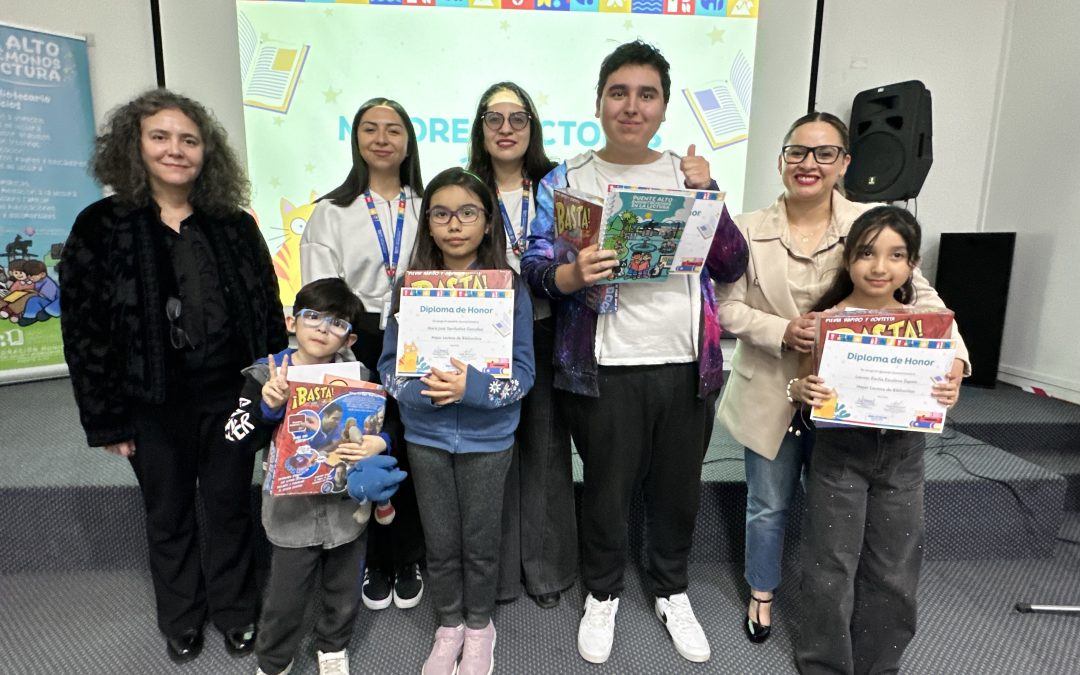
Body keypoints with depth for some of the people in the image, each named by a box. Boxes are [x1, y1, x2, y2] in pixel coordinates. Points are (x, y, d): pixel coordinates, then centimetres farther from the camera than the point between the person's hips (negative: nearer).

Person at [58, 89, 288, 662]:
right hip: (153, 402, 0)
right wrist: (105, 419, -5)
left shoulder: (235, 226, 0)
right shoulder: (101, 227, -4)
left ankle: (234, 611, 35)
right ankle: (181, 619, 40)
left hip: (231, 393, 1)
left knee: (229, 505, 14)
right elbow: (83, 330, -4)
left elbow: (269, 312, 3)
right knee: (168, 513, 17)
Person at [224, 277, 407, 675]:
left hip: (347, 506, 2)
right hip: (292, 511, -1)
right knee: (284, 600, 13)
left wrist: (379, 443, -20)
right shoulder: (265, 376, -9)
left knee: (344, 593, 21)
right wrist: (267, 407, -29)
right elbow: (237, 442, -12)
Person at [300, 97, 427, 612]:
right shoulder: (331, 212, 5)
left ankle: (408, 560, 26)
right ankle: (375, 561, 27)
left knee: (411, 452, 5)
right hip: (357, 346, 0)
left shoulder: (426, 208, 6)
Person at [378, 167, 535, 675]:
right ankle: (449, 625, 40)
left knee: (480, 541, 14)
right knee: (440, 542, 15)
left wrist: (470, 387, -27)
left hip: (487, 439, -1)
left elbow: (522, 373, -11)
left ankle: (479, 626, 39)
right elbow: (389, 364, 0)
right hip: (426, 437, 2)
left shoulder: (509, 289, -10)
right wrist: (421, 390, -20)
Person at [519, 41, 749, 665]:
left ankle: (672, 591, 41)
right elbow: (536, 267, -6)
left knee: (679, 486, 16)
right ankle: (603, 594, 37)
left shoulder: (687, 174, 9)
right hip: (605, 367, -2)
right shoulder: (566, 179, 2)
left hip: (687, 362, 3)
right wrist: (573, 274, -28)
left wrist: (707, 195, -9)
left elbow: (733, 268, 4)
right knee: (607, 488, 11)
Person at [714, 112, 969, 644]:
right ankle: (761, 594, 40)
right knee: (768, 505, 15)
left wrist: (950, 355, -28)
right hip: (771, 393, 0)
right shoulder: (749, 229, -6)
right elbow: (728, 308, -8)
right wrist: (782, 333, -24)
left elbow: (921, 295, -11)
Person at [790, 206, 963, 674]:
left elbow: (935, 388, 7)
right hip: (840, 453, -3)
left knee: (894, 574, 16)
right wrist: (800, 390, -25)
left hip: (903, 457, 3)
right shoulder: (825, 320, -12)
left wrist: (949, 395, -14)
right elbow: (805, 386, -4)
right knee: (832, 569, 7)